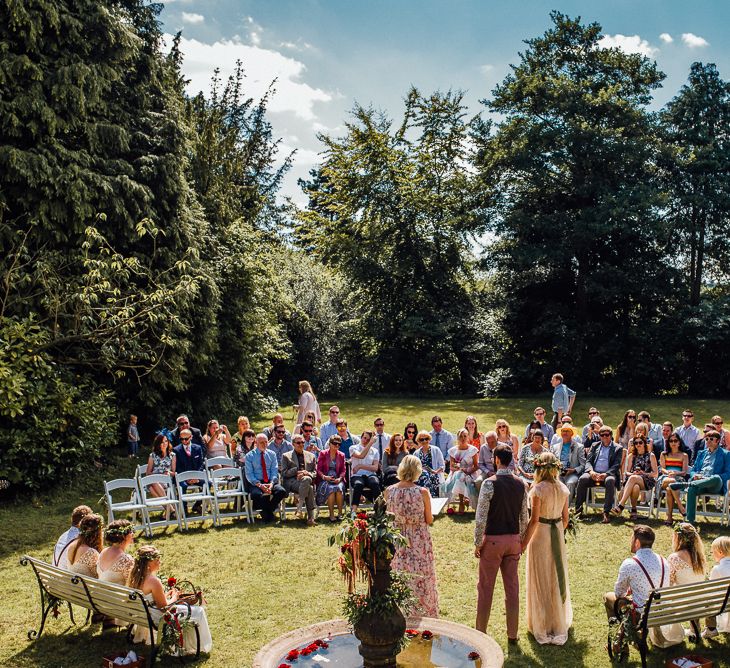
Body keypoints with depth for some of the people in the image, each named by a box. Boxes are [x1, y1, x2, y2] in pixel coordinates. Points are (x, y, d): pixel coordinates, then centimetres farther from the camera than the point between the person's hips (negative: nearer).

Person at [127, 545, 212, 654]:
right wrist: (174, 598, -2)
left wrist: (166, 595, 9)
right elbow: (164, 607, -20)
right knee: (198, 612, 4)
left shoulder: (135, 575, -2)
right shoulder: (154, 581, -29)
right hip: (157, 618, -9)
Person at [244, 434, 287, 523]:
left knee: (282, 491, -27)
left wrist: (271, 483, -14)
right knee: (257, 494, -37)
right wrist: (259, 485, -19)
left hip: (270, 482, 3)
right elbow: (249, 474, -4)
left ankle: (267, 510, -8)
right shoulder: (249, 456, 4)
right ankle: (268, 512, -11)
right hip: (255, 483, -3)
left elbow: (274, 471, 6)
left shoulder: (272, 454, 12)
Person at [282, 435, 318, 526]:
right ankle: (311, 516, -32)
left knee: (306, 479, -39)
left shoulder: (311, 456, 24)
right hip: (292, 482, -2)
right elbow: (284, 473, 6)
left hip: (307, 479, 3)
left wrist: (307, 473, -7)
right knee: (309, 488, -36)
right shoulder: (286, 456, 17)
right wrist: (297, 472, -9)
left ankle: (300, 505, -33)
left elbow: (315, 473, 16)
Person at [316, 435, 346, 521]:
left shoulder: (341, 455, 15)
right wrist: (324, 477, -15)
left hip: (337, 479, 2)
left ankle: (340, 513, -23)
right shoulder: (323, 454, 7)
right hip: (325, 480, -2)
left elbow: (343, 470, 11)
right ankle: (331, 514, -28)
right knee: (331, 489, -33)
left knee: (339, 488, -32)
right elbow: (318, 469, 3)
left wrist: (340, 478, -8)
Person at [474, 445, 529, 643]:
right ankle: (512, 633, 20)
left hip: (493, 540, -5)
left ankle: (481, 631, 17)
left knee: (486, 587, 7)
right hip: (514, 539, 5)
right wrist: (522, 541, 16)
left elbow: (481, 517, -16)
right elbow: (524, 517, 6)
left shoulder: (489, 483, -16)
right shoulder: (521, 484, 0)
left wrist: (477, 543, -7)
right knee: (512, 587, 12)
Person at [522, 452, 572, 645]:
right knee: (557, 576, 19)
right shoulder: (563, 488, -2)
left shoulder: (538, 489, -19)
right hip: (558, 534, 5)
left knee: (541, 580, 8)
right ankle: (560, 623, 32)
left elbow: (534, 520, -18)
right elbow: (565, 518, 5)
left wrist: (524, 542, -11)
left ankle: (542, 626, 18)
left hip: (540, 534, -5)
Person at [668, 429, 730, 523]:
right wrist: (695, 475, -1)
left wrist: (709, 478, -12)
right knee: (691, 489, -34)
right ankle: (690, 521, -37)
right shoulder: (702, 453, 27)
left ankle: (685, 484, -38)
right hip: (699, 481, 3)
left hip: (715, 486, -3)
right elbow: (692, 470, 26)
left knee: (716, 478, -41)